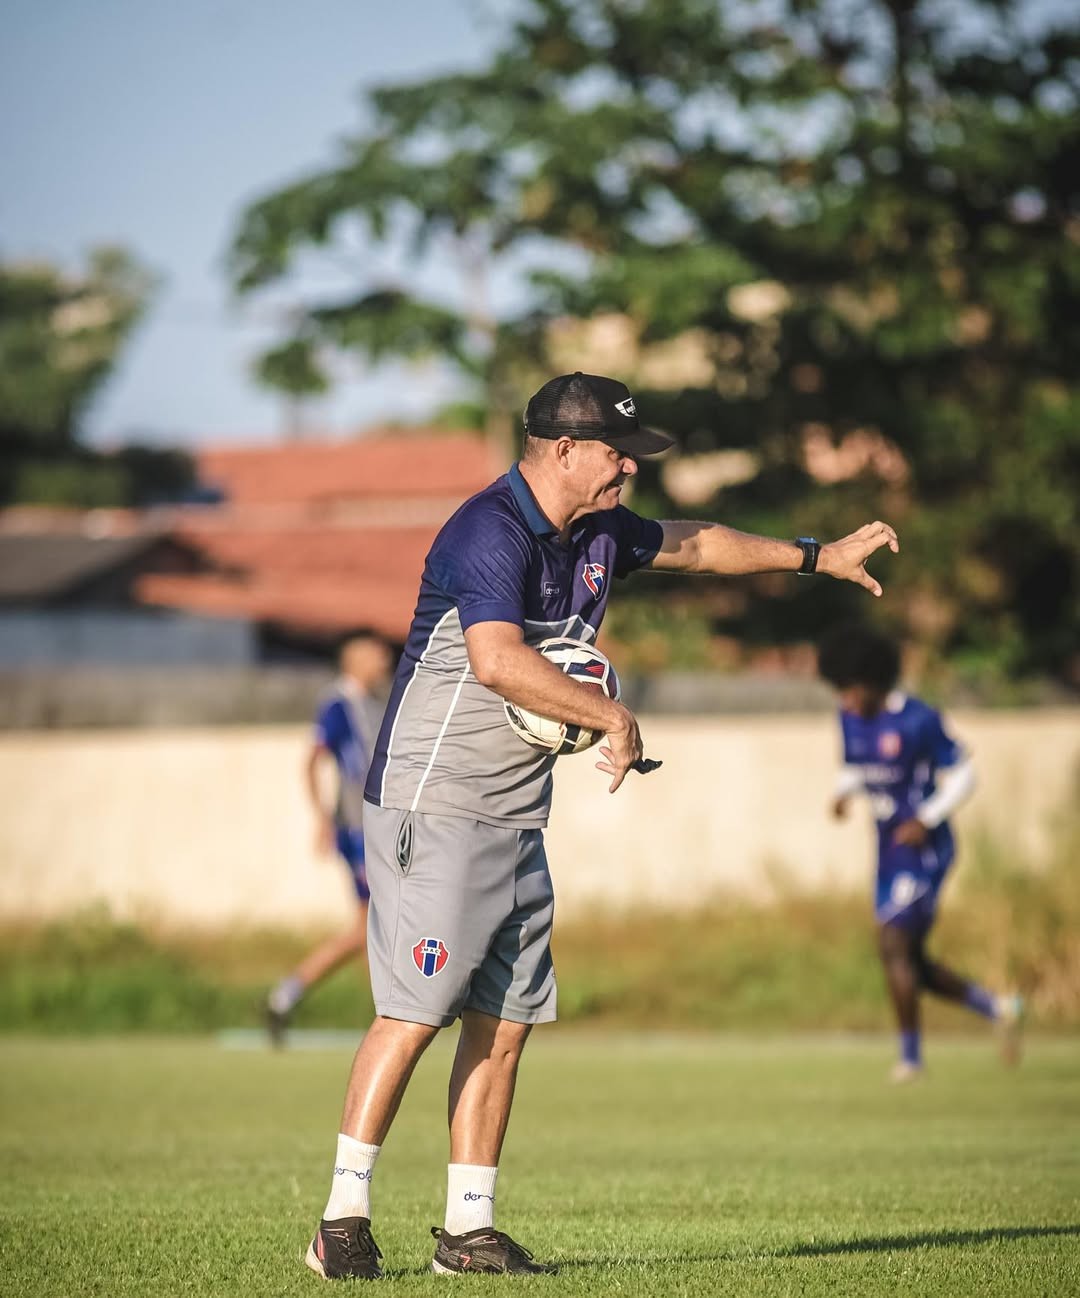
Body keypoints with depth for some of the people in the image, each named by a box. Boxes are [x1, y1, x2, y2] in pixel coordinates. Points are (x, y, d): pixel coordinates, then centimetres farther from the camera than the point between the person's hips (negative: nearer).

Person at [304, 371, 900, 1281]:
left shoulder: (598, 532, 12)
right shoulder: (492, 532, -17)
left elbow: (694, 546, 30)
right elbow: (499, 661, -32)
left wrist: (819, 556, 37)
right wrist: (613, 717, -23)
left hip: (518, 821, 9)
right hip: (434, 810, -9)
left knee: (505, 1023, 5)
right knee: (413, 1015, -13)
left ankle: (468, 1227, 10)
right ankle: (344, 1220, -9)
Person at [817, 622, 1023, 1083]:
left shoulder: (919, 721, -16)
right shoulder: (850, 718, 4)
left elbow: (962, 776, -10)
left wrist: (926, 819, -21)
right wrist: (843, 794, -4)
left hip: (924, 851, -8)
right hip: (890, 853, 8)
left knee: (893, 946, -15)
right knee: (910, 965, 9)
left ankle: (910, 1055, -5)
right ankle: (997, 1009, 22)